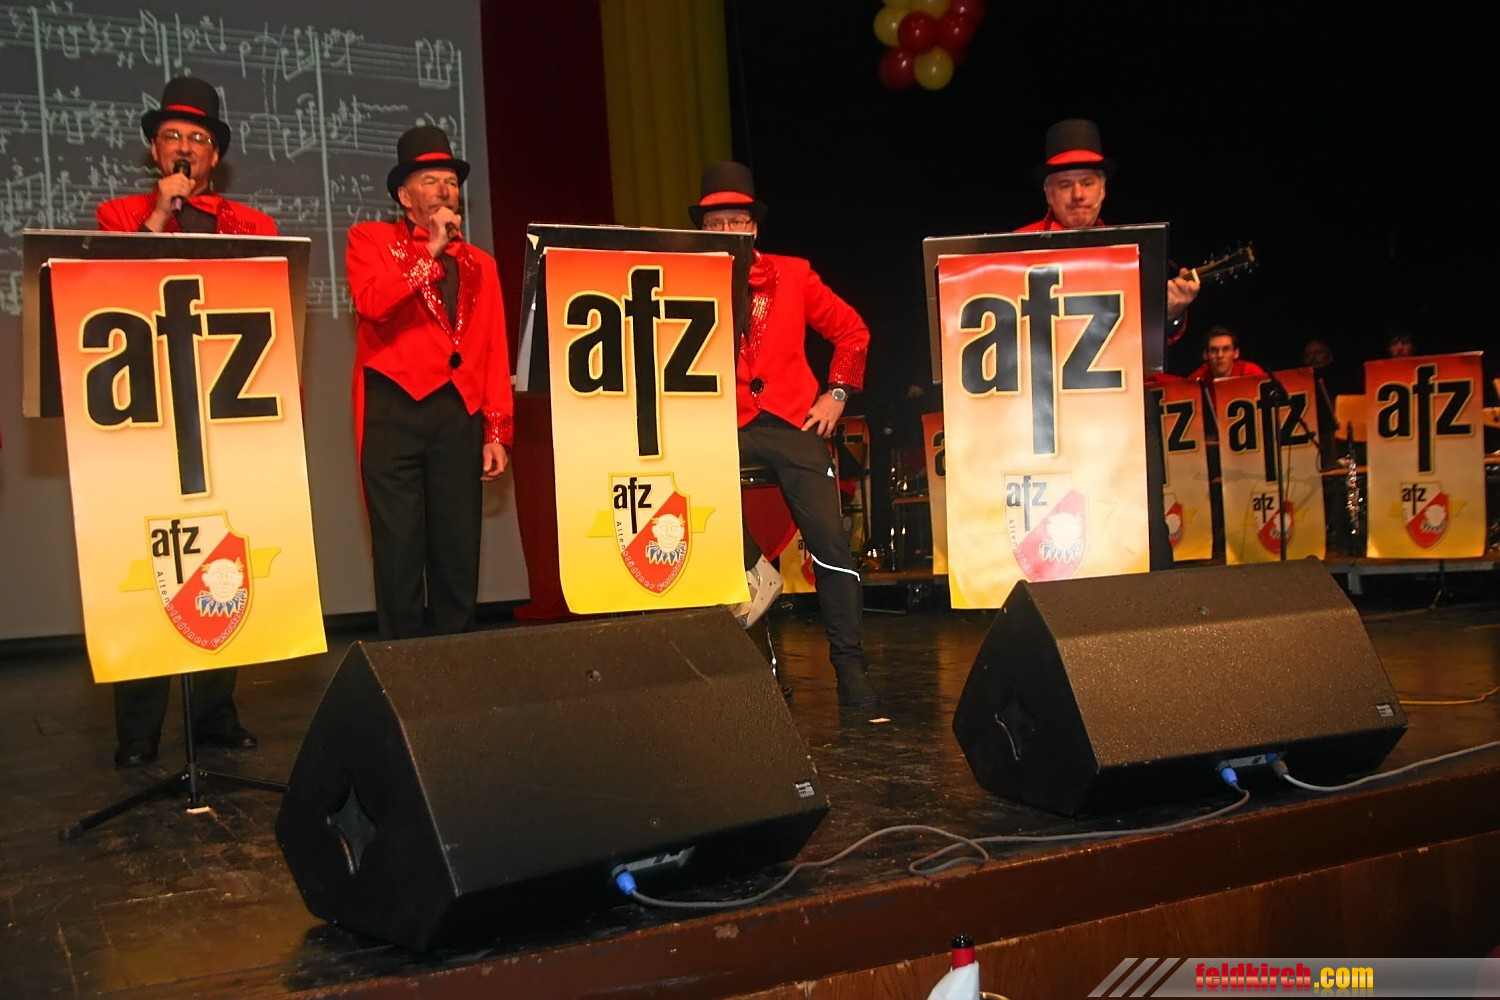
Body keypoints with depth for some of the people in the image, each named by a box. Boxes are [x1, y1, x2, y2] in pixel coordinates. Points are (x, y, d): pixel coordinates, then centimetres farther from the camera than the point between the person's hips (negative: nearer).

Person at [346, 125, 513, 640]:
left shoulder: (478, 264, 19)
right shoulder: (370, 239, 10)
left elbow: (495, 352, 13)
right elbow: (372, 301, -11)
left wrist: (497, 432, 4)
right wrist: (432, 250, -6)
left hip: (460, 412, 3)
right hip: (395, 406, -3)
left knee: (459, 548, 2)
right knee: (399, 546, -4)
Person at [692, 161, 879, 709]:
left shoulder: (792, 274, 11)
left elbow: (852, 330, 16)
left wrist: (836, 394, 7)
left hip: (793, 423, 1)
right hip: (726, 427, 0)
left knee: (829, 537, -9)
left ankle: (851, 668, 0)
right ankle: (753, 571, -11)